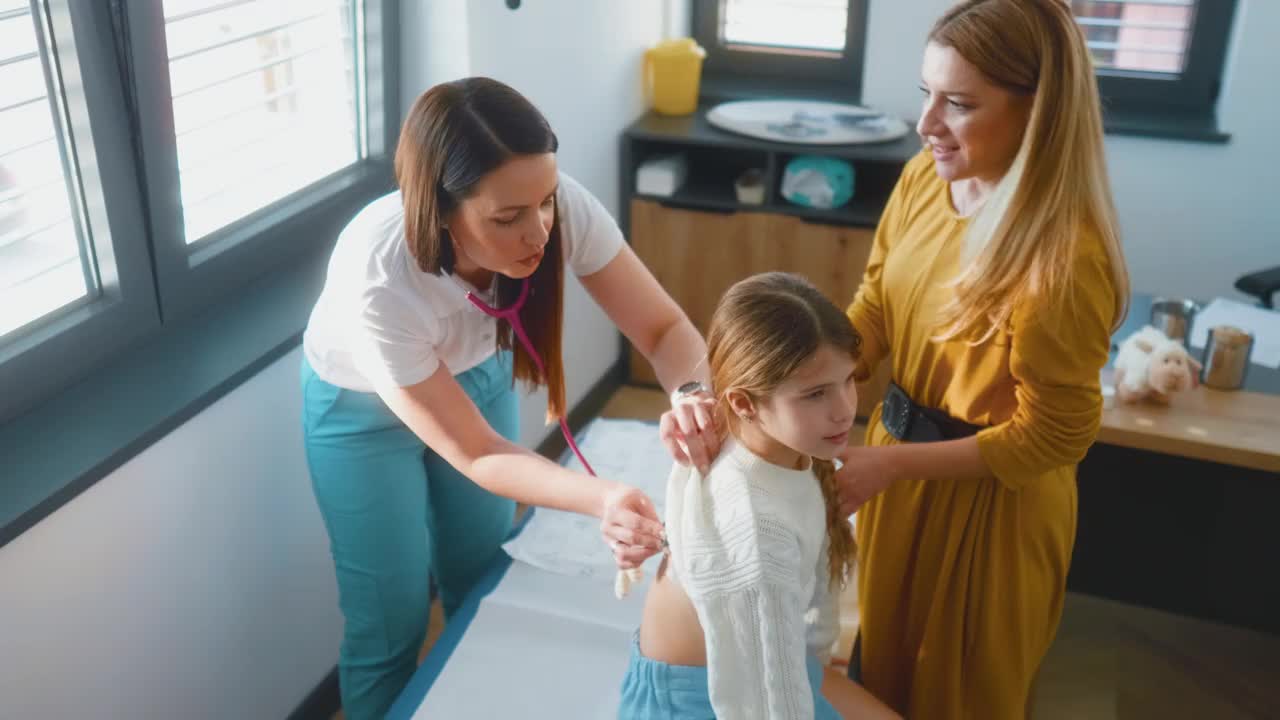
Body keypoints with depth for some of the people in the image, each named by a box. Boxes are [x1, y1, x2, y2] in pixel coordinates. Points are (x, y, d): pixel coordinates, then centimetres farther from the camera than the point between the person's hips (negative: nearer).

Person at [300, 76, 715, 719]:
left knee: (484, 585, 16)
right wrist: (602, 499, -47)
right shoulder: (376, 280, -41)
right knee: (390, 619, 5)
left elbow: (665, 328, -23)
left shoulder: (558, 205, -33)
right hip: (364, 406, -3)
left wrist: (693, 395, -46)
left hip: (476, 373, 4)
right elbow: (476, 453, -31)